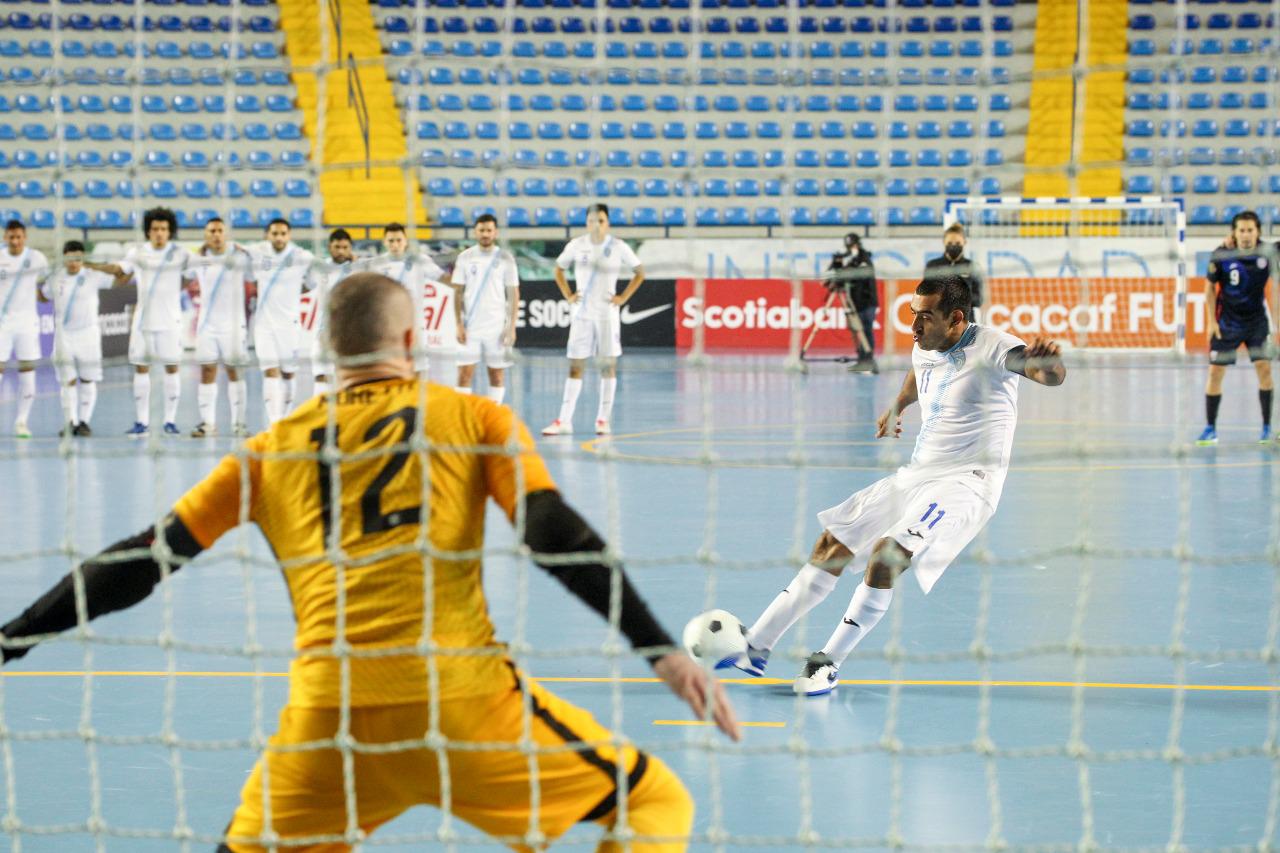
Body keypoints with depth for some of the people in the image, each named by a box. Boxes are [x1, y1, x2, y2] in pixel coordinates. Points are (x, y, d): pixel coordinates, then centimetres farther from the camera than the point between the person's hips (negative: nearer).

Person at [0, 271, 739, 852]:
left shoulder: (274, 449, 17)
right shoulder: (475, 419, 11)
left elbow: (146, 561, 16)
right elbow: (559, 539, -1)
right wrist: (664, 652, -3)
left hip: (326, 706, 3)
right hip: (461, 696, -2)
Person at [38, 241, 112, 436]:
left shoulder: (93, 277, -4)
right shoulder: (55, 279, 4)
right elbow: (42, 296, 21)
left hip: (88, 333, -1)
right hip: (64, 334, 1)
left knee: (88, 381, 2)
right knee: (68, 381, -3)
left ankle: (84, 421, 10)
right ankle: (71, 422, -3)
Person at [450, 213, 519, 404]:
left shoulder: (505, 258, 1)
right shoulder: (465, 258, 3)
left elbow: (514, 294, 2)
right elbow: (458, 293, 4)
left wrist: (512, 327, -5)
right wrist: (459, 325, -4)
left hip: (497, 327, 0)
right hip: (470, 326, 0)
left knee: (497, 374, 4)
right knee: (464, 372, -4)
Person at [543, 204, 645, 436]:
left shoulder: (618, 248, -3)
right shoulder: (576, 245, 2)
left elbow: (639, 272, 7)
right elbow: (559, 269, 16)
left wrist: (623, 297, -2)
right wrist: (568, 295, 4)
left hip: (607, 313, -1)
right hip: (582, 313, 1)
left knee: (608, 365, 2)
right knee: (575, 366, 0)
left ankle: (603, 419, 9)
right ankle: (564, 421, 0)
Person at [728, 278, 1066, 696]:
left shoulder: (990, 348, -16)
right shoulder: (924, 351, 7)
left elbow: (1052, 375, -33)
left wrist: (1048, 361, -56)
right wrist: (897, 407, 49)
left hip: (966, 483, -8)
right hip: (916, 474, 8)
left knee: (888, 553, -28)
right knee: (833, 544, 8)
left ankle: (828, 664, -17)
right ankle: (756, 646, 16)